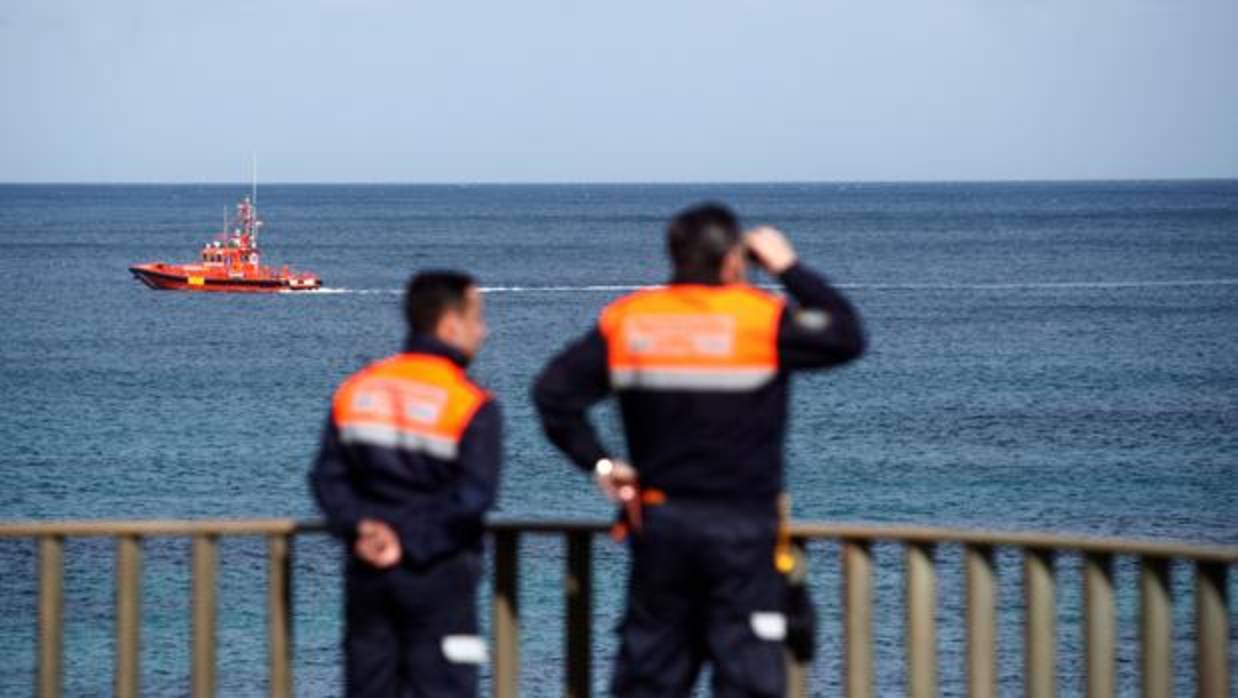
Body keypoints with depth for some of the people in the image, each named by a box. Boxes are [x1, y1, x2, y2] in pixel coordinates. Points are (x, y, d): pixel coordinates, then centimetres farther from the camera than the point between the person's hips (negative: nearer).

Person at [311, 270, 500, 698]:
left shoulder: (355, 390, 6)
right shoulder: (472, 407, -10)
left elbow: (328, 477, 3)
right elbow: (471, 498, -17)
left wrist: (359, 525, -6)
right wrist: (411, 540, -14)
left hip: (367, 571, 5)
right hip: (438, 581, -5)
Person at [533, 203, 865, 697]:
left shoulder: (627, 319, 2)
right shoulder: (762, 319, -9)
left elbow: (553, 390, 0)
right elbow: (848, 337, -1)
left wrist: (598, 463, 4)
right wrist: (790, 269, 5)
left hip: (657, 522, 4)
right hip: (739, 530, -4)